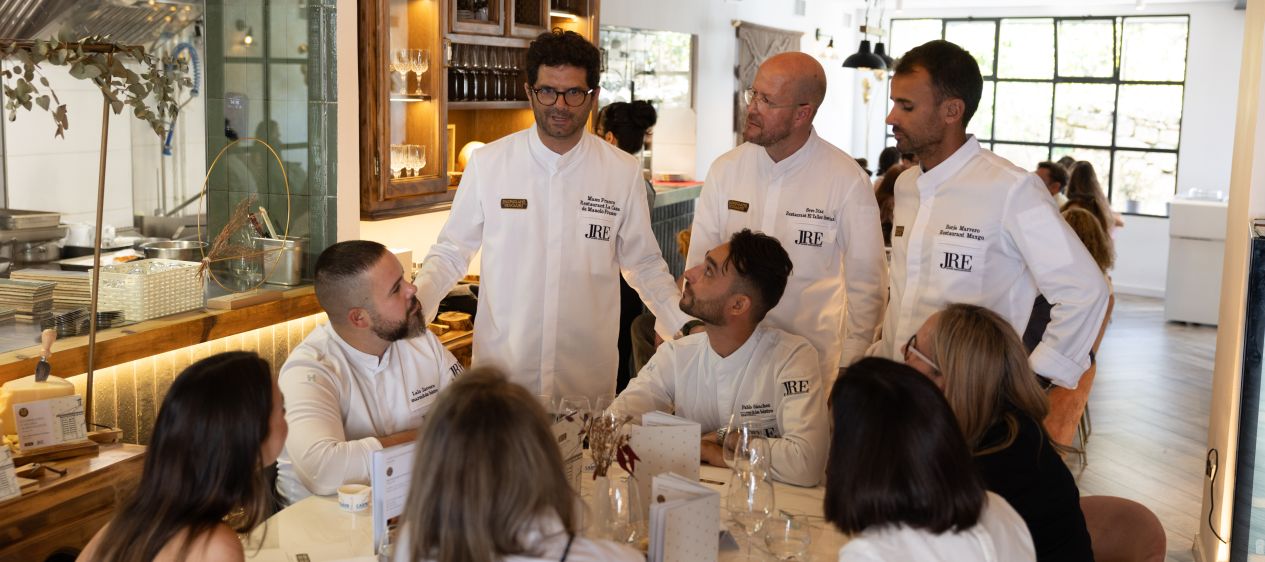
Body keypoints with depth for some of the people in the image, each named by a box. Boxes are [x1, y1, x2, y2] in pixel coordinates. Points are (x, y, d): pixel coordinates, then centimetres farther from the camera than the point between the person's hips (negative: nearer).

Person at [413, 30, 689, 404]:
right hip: (501, 370, 0)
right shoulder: (487, 164, -3)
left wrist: (688, 327, -1)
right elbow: (451, 253, 6)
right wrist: (411, 307, -10)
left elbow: (644, 265, 9)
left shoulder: (624, 172, -1)